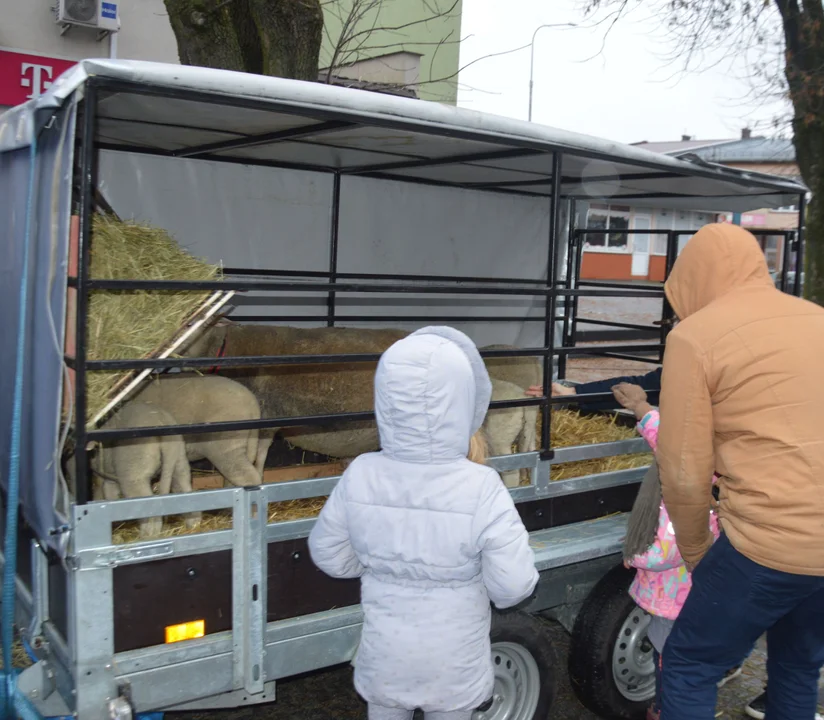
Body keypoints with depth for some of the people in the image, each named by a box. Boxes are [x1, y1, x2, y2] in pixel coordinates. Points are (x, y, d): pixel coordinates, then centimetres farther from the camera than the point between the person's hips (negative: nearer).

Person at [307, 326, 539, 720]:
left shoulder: (360, 476, -20)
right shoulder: (481, 489, -29)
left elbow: (328, 554, -5)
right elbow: (514, 586, -22)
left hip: (385, 657, 2)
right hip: (453, 664, -1)